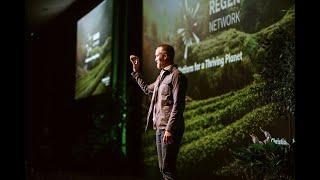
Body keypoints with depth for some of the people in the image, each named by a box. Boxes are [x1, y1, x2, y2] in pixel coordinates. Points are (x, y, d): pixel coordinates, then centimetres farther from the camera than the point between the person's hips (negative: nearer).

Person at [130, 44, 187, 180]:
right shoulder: (161, 76, 19)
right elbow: (147, 89, 37)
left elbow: (178, 105, -16)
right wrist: (136, 71, 35)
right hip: (159, 128, 9)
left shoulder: (176, 76, -9)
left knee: (168, 168, -10)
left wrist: (170, 129, -22)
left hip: (169, 129, -9)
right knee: (163, 168, 11)